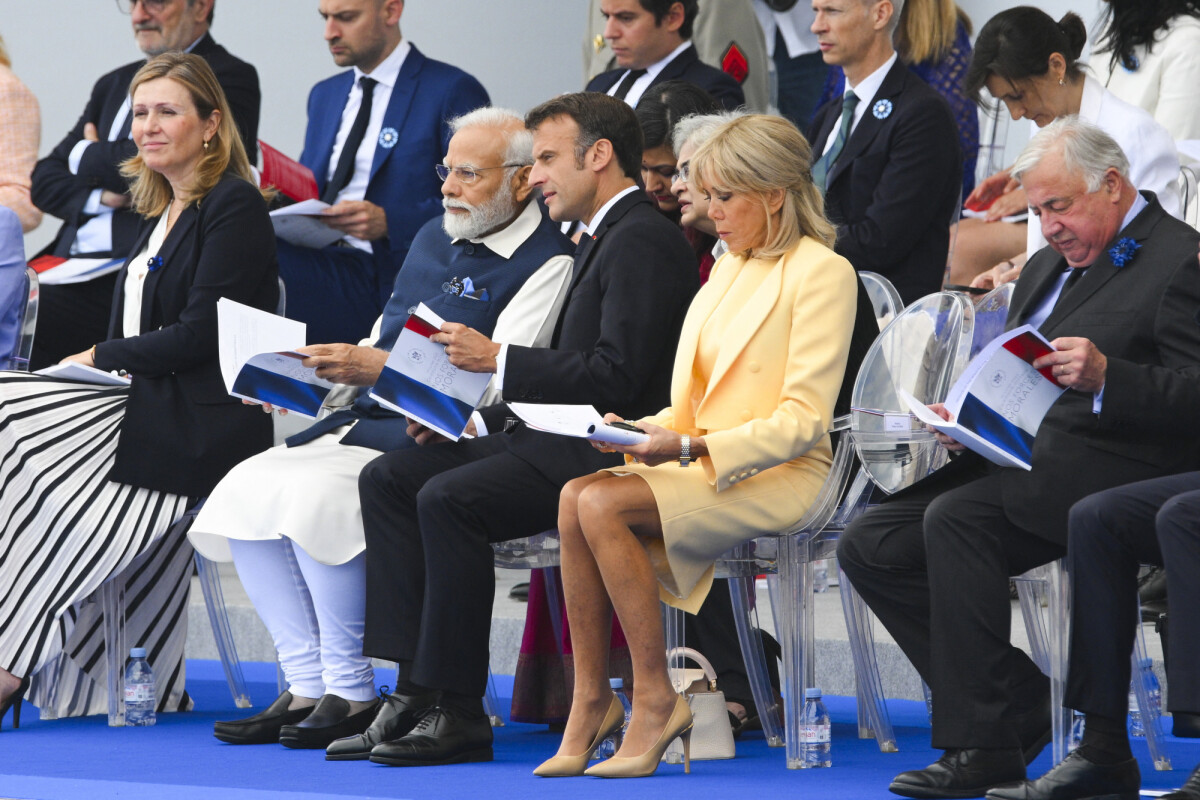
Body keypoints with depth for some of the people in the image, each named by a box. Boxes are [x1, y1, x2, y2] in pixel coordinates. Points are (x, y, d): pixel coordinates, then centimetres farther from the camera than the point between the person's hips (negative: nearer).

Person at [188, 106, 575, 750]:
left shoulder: (546, 262, -8)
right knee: (245, 490, -10)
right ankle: (306, 686, -8)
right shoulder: (433, 238, 21)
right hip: (371, 420, 9)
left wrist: (376, 367, -22)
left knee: (317, 495, -30)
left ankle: (350, 693, -18)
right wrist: (309, 371, 7)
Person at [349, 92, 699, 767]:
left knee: (448, 499, -28)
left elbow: (615, 376, -21)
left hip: (606, 453, -11)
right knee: (388, 479, 1)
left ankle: (458, 712, -21)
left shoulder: (644, 239, -11)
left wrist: (496, 358, -15)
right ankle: (418, 691, -8)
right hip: (562, 439, 11)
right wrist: (472, 421, 9)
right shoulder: (606, 237, 22)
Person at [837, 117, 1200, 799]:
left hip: (1111, 468, -10)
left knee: (957, 518, -31)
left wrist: (1106, 376, -30)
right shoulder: (1050, 265, 22)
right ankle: (1021, 703, -2)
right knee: (869, 548, -4)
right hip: (1021, 458, 10)